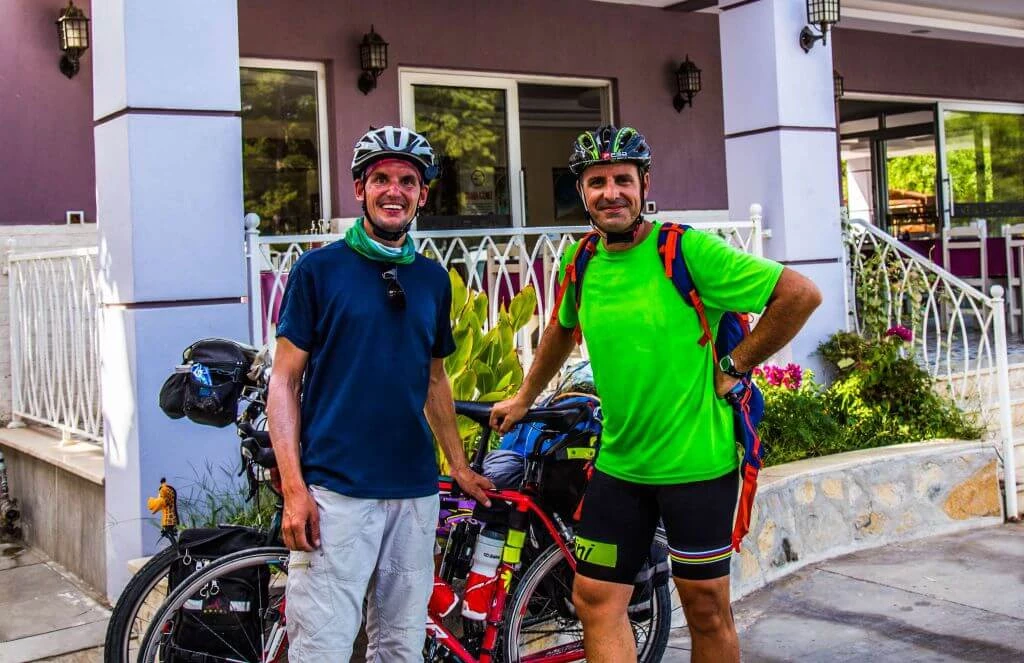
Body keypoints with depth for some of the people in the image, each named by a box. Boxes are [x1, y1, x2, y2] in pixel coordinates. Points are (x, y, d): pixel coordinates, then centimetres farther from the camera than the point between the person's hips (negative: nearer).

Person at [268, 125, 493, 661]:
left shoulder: (433, 279, 11)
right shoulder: (319, 269, -2)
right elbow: (285, 381, -3)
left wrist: (459, 466, 19)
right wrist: (293, 488, -12)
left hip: (415, 491, 5)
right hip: (335, 491, -4)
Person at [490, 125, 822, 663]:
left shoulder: (686, 249, -15)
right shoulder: (579, 261, 2)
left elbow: (801, 294, -14)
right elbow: (563, 330, 24)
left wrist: (734, 366, -10)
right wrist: (523, 399, 29)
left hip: (697, 461, -5)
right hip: (619, 464, 5)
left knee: (707, 612, 8)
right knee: (595, 599, 5)